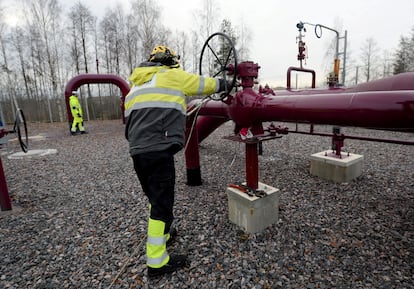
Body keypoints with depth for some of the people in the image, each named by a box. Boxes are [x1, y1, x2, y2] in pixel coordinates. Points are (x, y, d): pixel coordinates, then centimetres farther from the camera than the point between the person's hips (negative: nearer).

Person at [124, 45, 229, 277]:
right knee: (162, 203, 0)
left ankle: (162, 234, 40)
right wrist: (222, 84, 31)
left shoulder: (136, 85, 26)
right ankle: (157, 262, 10)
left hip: (137, 152, 8)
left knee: (156, 199, 22)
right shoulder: (171, 76, 4)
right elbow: (203, 84, 14)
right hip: (159, 151, -8)